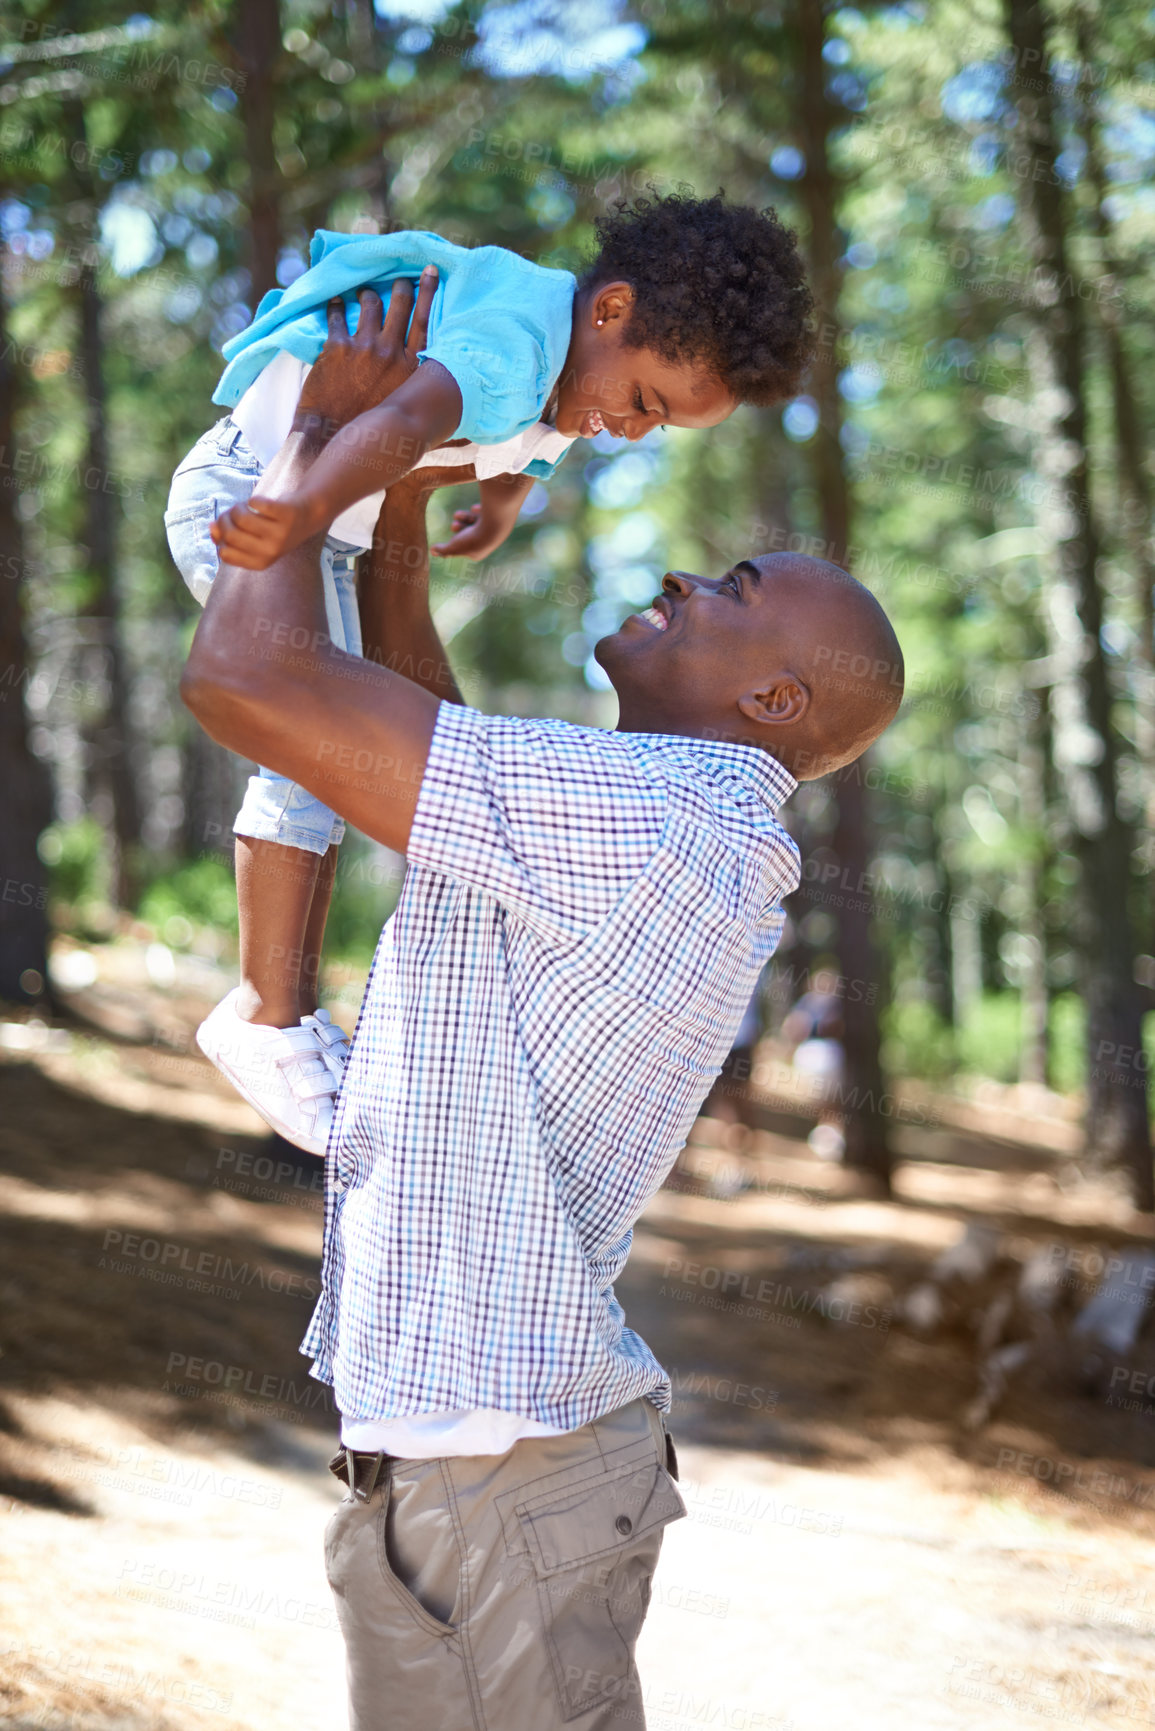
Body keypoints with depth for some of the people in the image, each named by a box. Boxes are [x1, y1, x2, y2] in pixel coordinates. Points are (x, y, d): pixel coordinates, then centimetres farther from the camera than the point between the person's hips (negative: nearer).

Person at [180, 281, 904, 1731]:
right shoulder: (694, 845, 12)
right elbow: (418, 734, 26)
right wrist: (396, 498, 18)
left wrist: (320, 433, -7)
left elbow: (243, 681, -22)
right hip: (496, 1450, 10)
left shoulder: (621, 813, -20)